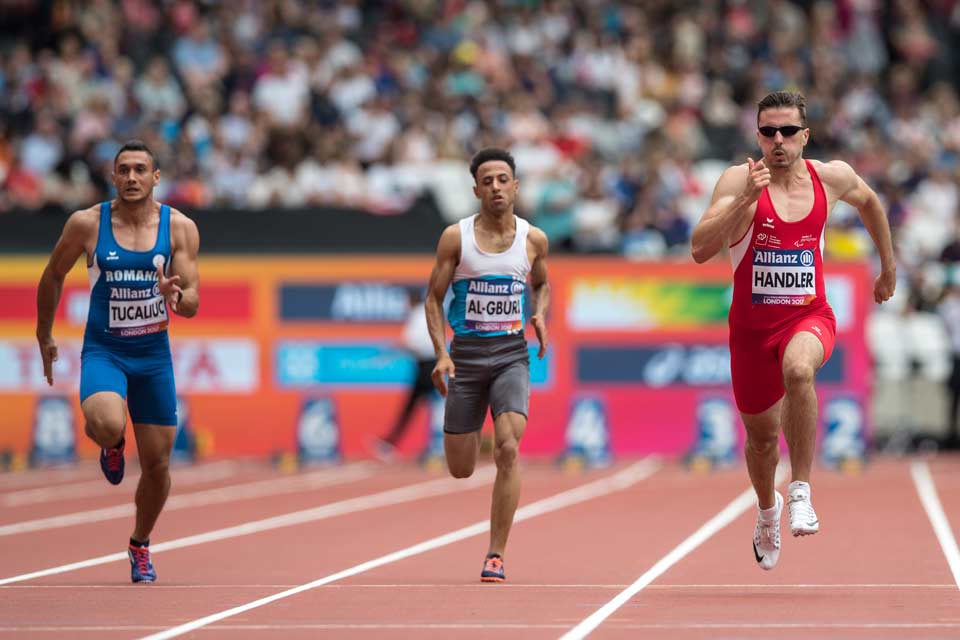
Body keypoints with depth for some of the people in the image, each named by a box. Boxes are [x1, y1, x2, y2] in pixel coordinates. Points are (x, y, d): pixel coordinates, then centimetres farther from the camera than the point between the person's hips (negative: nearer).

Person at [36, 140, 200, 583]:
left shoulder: (180, 228, -4)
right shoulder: (87, 224, -6)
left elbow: (191, 304, -6)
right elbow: (53, 278, 9)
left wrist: (175, 297, -29)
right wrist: (44, 336, 14)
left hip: (153, 354, 2)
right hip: (103, 350, -2)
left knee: (157, 464, 5)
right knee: (106, 424, -32)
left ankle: (141, 545, 32)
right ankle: (112, 444, 8)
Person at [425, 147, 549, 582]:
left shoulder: (533, 239, 3)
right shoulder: (456, 237, -2)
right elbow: (433, 298, 2)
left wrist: (541, 315, 1)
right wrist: (441, 354, -10)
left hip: (511, 354, 0)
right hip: (466, 355, 0)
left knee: (508, 449, -22)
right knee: (460, 471, 4)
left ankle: (496, 556, -15)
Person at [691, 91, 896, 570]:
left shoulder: (832, 178, -4)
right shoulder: (739, 180, -13)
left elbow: (868, 202, 21)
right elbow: (700, 250, -24)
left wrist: (888, 268, 27)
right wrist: (745, 200, -34)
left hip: (809, 317, -1)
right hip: (751, 324, 1)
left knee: (798, 370, -37)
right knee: (761, 435, 15)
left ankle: (801, 491, -25)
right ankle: (768, 510, 48)